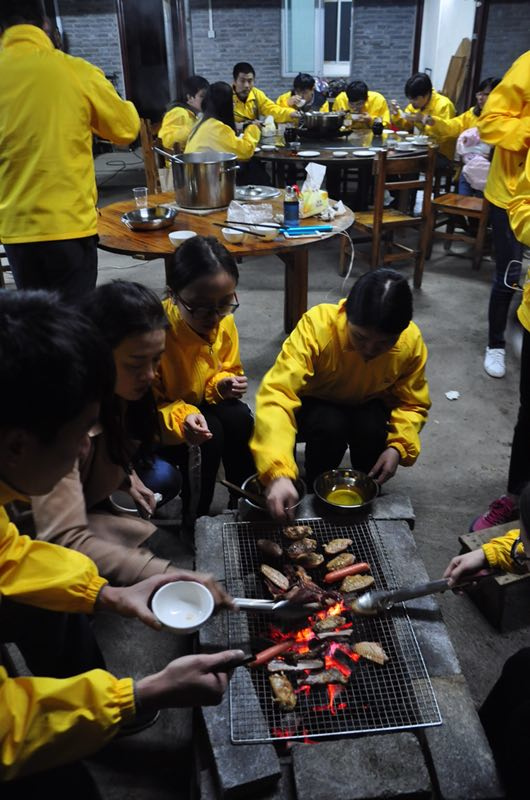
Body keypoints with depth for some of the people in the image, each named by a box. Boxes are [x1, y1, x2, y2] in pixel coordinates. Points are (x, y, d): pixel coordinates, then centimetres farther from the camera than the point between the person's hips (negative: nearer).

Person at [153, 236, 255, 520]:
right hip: (153, 424, -5)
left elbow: (226, 370, 6)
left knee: (238, 417, -22)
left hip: (199, 404, 5)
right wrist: (180, 419, -43)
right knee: (209, 433, -28)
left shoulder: (224, 321, -13)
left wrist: (224, 385, -18)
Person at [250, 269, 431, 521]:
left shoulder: (412, 342, -23)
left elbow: (412, 403, -7)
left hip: (366, 409, 3)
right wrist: (278, 473, -59)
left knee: (373, 425, -30)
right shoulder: (316, 326, -37)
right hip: (312, 407, -2)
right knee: (331, 424, -34)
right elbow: (276, 395, -47)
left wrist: (398, 446, -27)